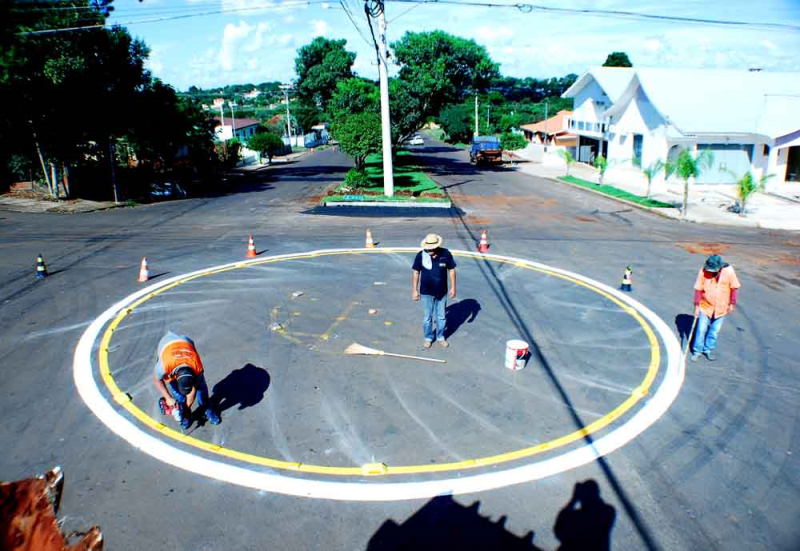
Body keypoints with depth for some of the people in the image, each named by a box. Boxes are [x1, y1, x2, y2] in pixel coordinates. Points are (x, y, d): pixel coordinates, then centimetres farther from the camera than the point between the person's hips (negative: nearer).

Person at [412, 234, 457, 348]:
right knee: (427, 317, 12)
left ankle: (441, 337, 33)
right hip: (426, 292, -1)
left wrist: (453, 287, -1)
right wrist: (415, 290, -5)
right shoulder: (421, 255, -14)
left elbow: (451, 270, -2)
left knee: (441, 316, 15)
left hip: (442, 292, 1)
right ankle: (428, 337, 30)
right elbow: (415, 272, -6)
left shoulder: (446, 254, -12)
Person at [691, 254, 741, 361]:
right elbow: (698, 289, -10)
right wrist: (697, 306, -9)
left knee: (715, 331, 12)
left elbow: (734, 288, -3)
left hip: (721, 308, 1)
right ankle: (697, 350, 17)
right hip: (705, 306, -1)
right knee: (701, 330, 3)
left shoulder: (728, 271, -15)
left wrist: (732, 304, -1)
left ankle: (708, 349, 28)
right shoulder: (703, 272, -17)